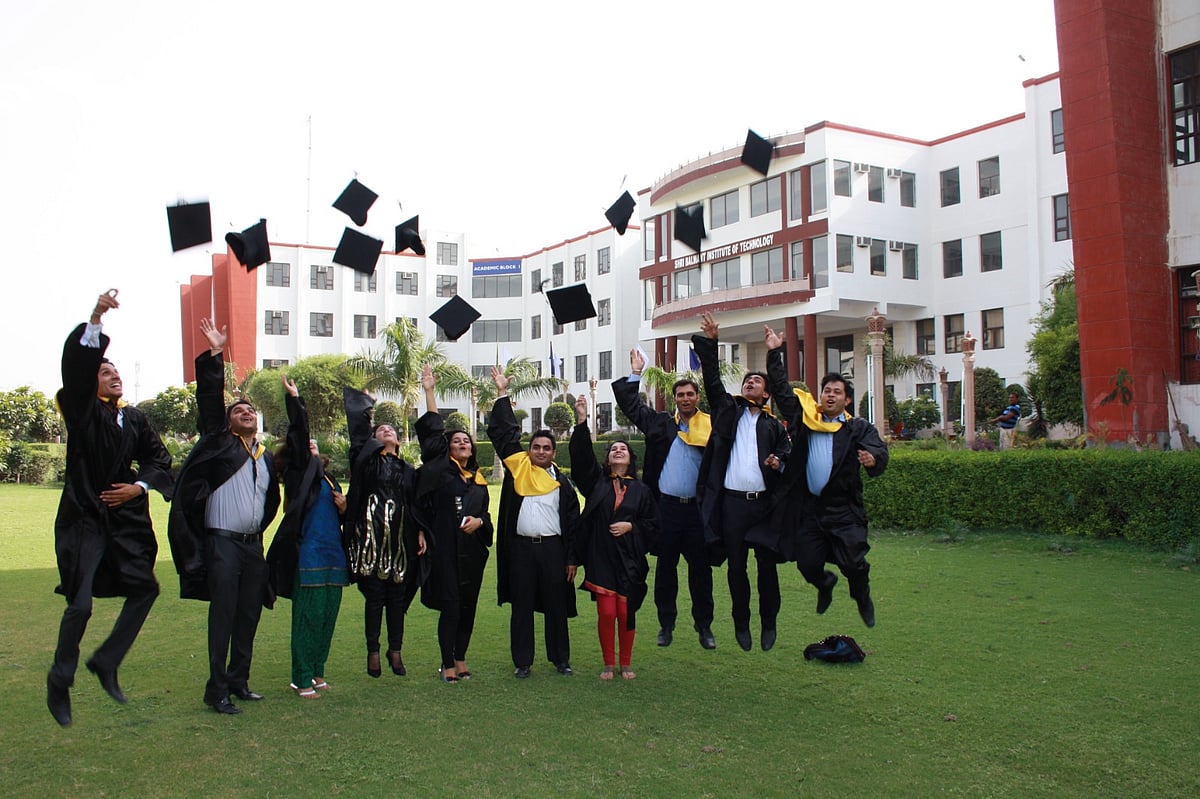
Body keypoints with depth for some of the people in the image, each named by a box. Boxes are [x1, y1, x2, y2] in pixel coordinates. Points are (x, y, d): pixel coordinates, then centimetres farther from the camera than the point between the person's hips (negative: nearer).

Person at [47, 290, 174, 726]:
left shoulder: (135, 419, 9)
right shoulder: (82, 412, -4)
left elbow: (159, 458, 13)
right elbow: (75, 367, -19)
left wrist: (139, 485, -6)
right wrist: (95, 319, -31)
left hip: (126, 520, 5)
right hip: (84, 520, -5)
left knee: (145, 588, 8)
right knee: (80, 604, -9)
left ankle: (105, 661, 25)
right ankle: (60, 682, 12)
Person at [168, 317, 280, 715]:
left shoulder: (267, 457, 15)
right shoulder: (220, 443, 1)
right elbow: (209, 400, -9)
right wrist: (214, 355, -15)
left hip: (253, 545, 6)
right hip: (222, 543, -5)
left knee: (248, 616, 9)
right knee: (223, 618, -6)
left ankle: (238, 681, 20)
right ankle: (217, 690, 0)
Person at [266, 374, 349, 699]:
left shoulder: (329, 479, 20)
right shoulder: (298, 473, 1)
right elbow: (298, 435, -13)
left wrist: (344, 508, 4)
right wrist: (294, 400, -17)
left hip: (334, 556, 7)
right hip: (309, 554, -7)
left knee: (328, 617, 10)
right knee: (308, 617, -5)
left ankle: (317, 672, 22)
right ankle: (302, 680, 4)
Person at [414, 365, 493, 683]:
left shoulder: (479, 480, 14)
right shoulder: (440, 470, 2)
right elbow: (432, 433, -6)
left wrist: (478, 521, -6)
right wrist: (430, 392, -8)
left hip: (472, 550, 4)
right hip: (446, 549, -4)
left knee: (468, 606, 9)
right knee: (450, 606, -4)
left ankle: (460, 659, 22)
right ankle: (448, 665, 6)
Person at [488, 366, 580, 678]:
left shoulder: (562, 482, 7)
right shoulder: (517, 468, 6)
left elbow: (573, 521, 6)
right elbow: (504, 433, 6)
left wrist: (572, 558, 0)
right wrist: (502, 395, 4)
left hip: (553, 548, 0)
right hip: (521, 548, 0)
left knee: (556, 606, 7)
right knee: (521, 608, 5)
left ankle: (561, 659, 18)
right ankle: (522, 662, 14)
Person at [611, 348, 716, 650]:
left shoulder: (712, 425, 3)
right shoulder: (661, 423, 7)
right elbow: (631, 405, 10)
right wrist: (635, 375, 7)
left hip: (699, 508, -1)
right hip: (667, 506, 1)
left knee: (701, 568, 6)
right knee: (665, 567, 8)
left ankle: (704, 625, 18)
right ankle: (666, 623, 20)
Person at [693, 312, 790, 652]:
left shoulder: (772, 424, 12)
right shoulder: (727, 410, 11)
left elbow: (788, 451, 15)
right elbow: (712, 379, 4)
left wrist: (779, 462, -7)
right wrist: (709, 343, -3)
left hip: (763, 502, 0)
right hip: (732, 501, 0)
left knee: (767, 564, 1)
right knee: (736, 566, 5)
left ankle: (769, 624, 18)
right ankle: (741, 624, 18)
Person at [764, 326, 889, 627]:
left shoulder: (858, 427, 1)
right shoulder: (804, 418, 8)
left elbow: (879, 450, -14)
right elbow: (781, 390, 9)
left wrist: (873, 459, -38)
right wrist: (774, 354, 5)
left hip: (844, 511, -2)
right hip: (809, 508, 3)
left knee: (854, 564, -9)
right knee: (807, 564, 3)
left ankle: (863, 597, 27)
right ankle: (825, 584, 40)